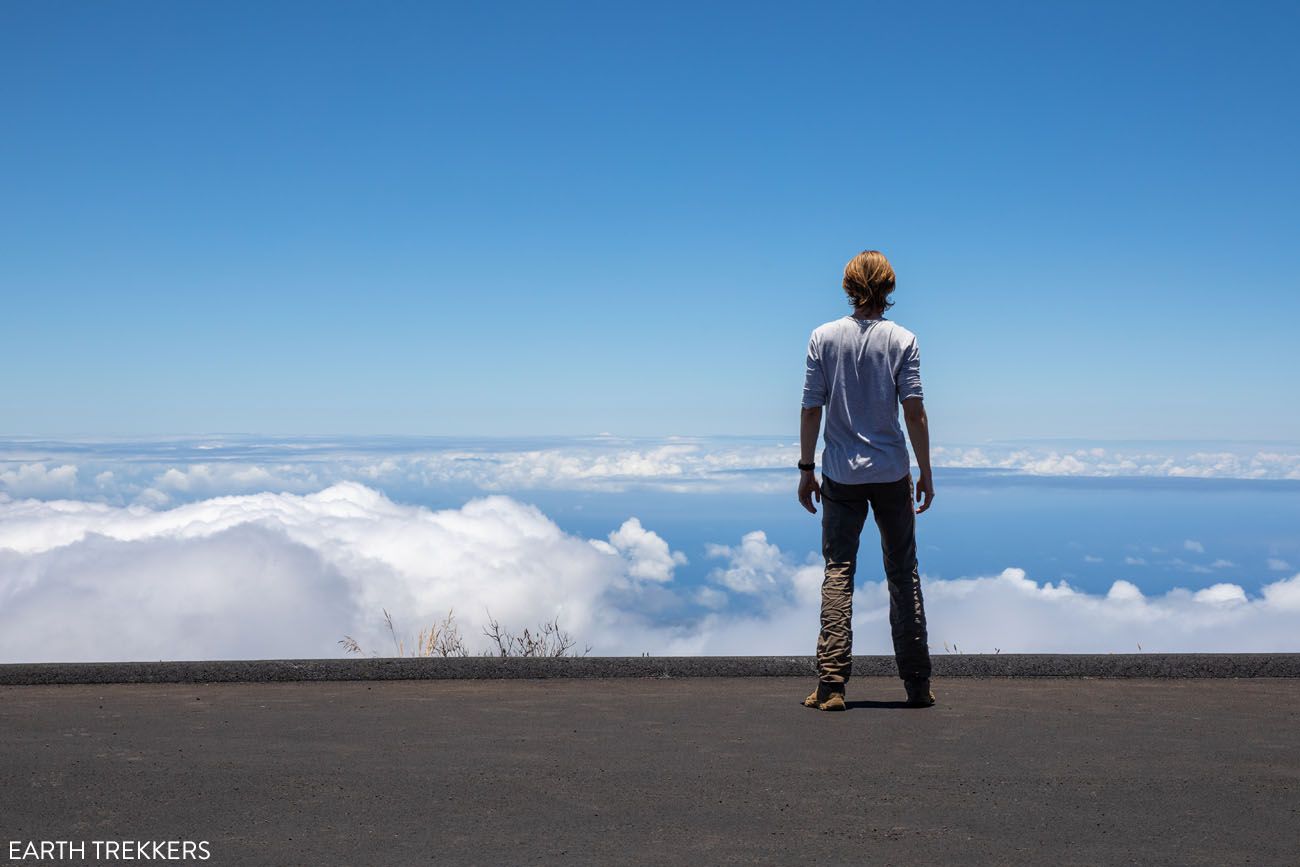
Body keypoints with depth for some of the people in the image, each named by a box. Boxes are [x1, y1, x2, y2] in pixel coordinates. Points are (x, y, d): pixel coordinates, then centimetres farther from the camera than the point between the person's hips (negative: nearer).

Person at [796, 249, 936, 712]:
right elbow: (914, 412, -6)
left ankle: (831, 685, -4)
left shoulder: (824, 337, -1)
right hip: (892, 474, 0)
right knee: (903, 575, 8)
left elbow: (811, 409, -2)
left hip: (841, 475, 0)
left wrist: (806, 469, 5)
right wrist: (925, 473, 2)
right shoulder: (902, 340, -3)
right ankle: (917, 685, 12)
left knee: (838, 573, 2)